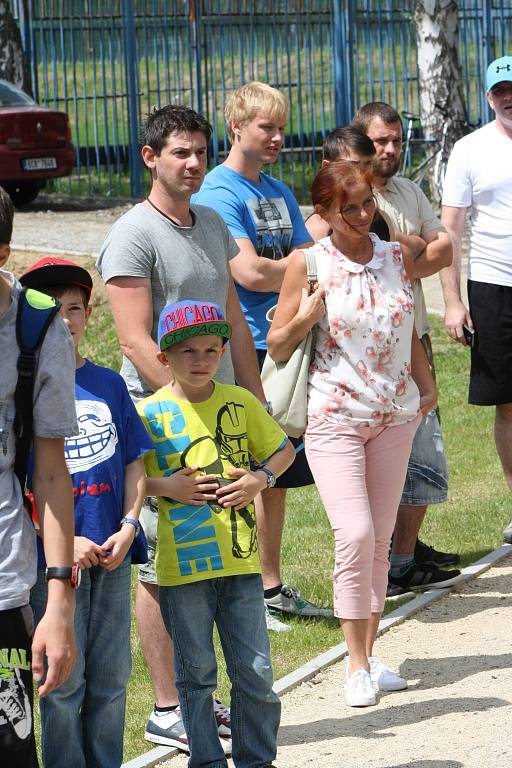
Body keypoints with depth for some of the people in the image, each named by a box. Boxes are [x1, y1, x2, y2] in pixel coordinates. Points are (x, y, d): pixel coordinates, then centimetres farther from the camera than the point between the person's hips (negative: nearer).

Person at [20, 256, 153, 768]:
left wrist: (128, 525, -6)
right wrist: (62, 541, -14)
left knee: (112, 676, 11)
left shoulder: (108, 384, 6)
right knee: (64, 681, 1)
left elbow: (134, 462, 9)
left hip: (112, 552, 4)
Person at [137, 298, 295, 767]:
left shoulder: (240, 402, 4)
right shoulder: (150, 413, -5)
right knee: (196, 674, 8)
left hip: (241, 559, 2)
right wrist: (165, 486, -16)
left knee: (255, 671, 5)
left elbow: (283, 450, 16)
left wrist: (260, 479, -2)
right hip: (183, 565, -2)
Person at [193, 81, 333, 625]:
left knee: (280, 473, 12)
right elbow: (250, 273, -20)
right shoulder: (218, 193, -10)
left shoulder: (279, 193, 17)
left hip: (284, 345, 8)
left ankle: (271, 587, 21)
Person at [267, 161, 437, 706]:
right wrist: (304, 318, -18)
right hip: (334, 415, -4)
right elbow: (277, 347, -1)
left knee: (380, 539, 7)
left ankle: (369, 655, 16)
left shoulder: (396, 257, 5)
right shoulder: (309, 264, -7)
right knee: (355, 534, -13)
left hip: (395, 415, 4)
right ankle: (356, 665, -3)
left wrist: (427, 386, 15)